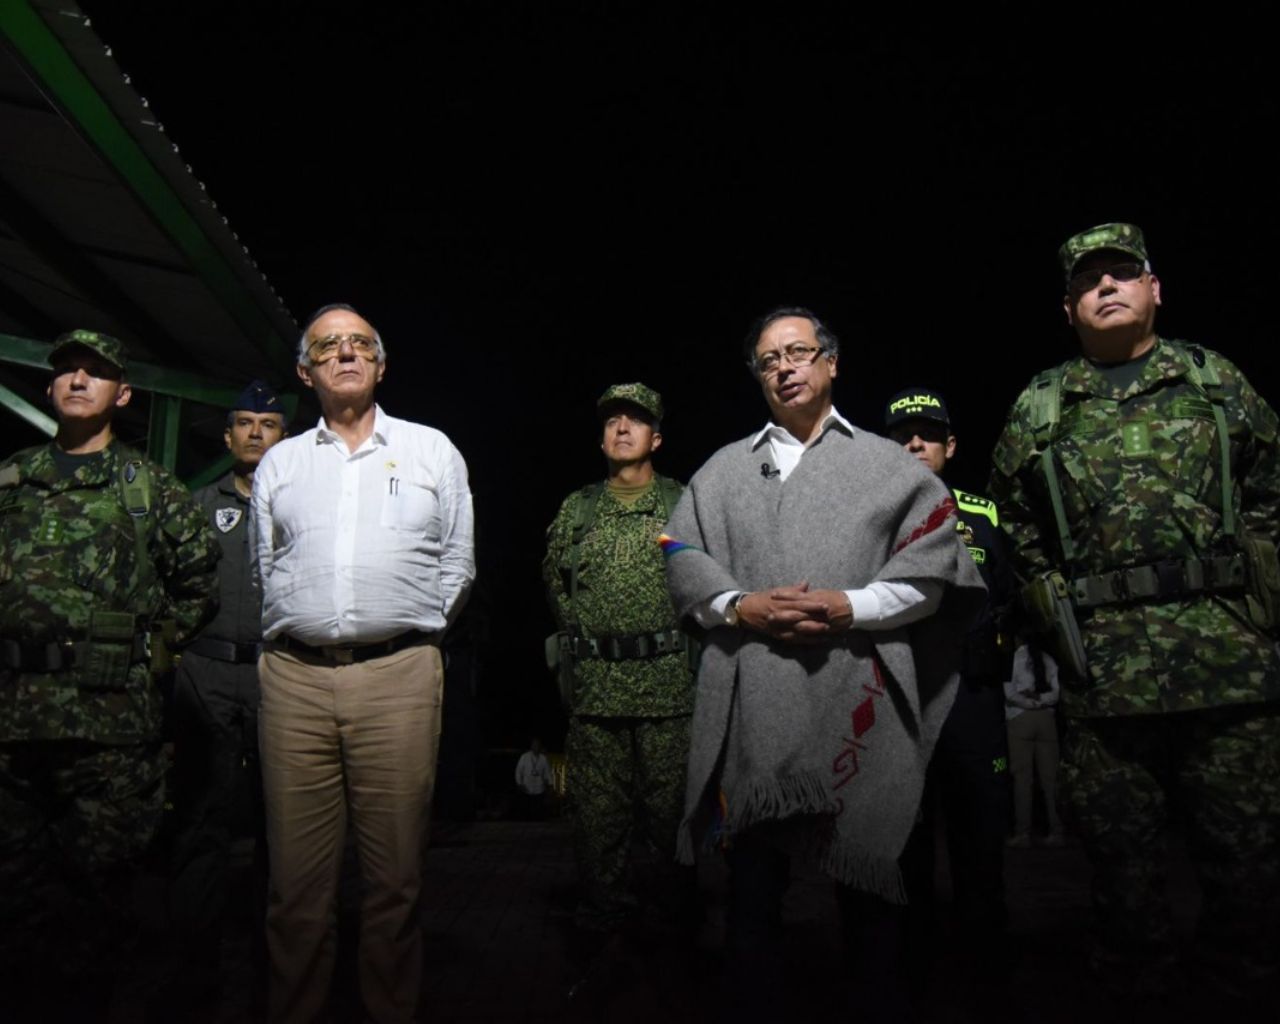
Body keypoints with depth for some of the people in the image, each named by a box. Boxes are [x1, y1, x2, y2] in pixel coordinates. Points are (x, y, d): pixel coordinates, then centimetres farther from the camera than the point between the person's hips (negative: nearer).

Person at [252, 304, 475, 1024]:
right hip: (295, 675, 2)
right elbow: (266, 570, 20)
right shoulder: (280, 462, 17)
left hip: (400, 673, -2)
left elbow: (458, 564, 12)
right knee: (298, 877, 6)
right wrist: (299, 631, 13)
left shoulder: (432, 450, 11)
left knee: (396, 876, 3)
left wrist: (411, 628, 10)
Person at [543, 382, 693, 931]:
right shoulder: (576, 507, 12)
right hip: (595, 681, 2)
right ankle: (604, 903, 22)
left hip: (669, 678, -2)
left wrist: (680, 637, 0)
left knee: (671, 798, 4)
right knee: (597, 803, 8)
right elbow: (554, 578, 19)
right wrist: (583, 635, 12)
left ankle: (678, 904, 21)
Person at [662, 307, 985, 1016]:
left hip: (856, 697, -1)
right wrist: (739, 606, -9)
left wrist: (851, 606, -11)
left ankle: (879, 1000, 28)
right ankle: (753, 1001, 26)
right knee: (753, 875, 9)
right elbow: (684, 559, 8)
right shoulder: (724, 468, 16)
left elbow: (930, 566, 3)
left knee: (867, 873, 9)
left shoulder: (888, 464, 12)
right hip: (749, 699, 1)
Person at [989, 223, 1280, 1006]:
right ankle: (1138, 984, 29)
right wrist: (1065, 616, 7)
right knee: (1122, 854, 10)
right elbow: (1020, 531, 13)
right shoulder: (1039, 410, 8)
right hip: (1105, 672, 0)